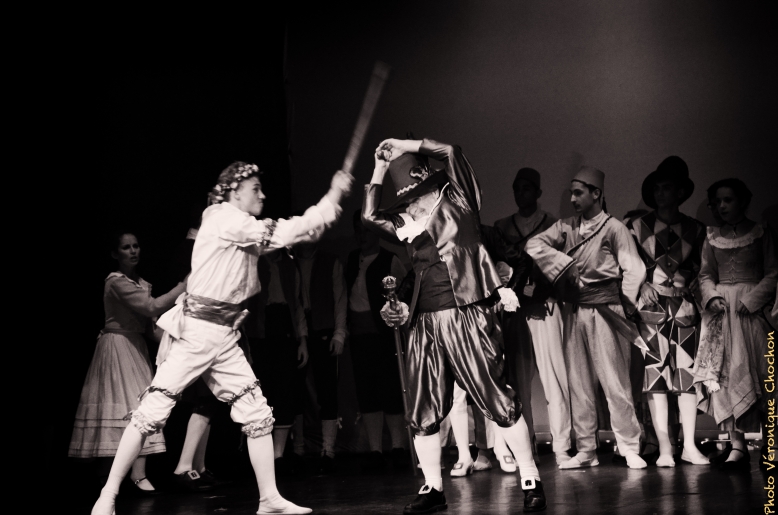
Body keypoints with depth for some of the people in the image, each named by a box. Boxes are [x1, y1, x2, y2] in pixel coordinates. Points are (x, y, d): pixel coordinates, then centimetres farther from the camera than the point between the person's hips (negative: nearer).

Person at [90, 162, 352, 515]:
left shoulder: (247, 231, 16)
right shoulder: (224, 219, -10)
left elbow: (289, 235, 20)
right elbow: (282, 234, -16)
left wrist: (331, 203, 10)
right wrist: (332, 197, -12)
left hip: (224, 335, 9)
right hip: (196, 329, -9)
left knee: (257, 414, 3)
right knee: (153, 410, -8)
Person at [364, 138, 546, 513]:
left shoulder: (458, 200, 3)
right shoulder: (406, 222, 15)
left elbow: (452, 153, -6)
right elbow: (369, 217, 16)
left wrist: (404, 147, 2)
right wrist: (379, 170, 17)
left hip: (466, 315, -5)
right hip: (425, 323, 5)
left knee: (498, 401, -7)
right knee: (423, 411, 6)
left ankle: (530, 480, -1)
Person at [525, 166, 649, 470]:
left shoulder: (614, 228, -2)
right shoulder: (565, 228, 12)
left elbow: (634, 269, -8)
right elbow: (534, 245, 2)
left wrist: (627, 303, -17)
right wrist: (563, 264, -9)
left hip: (604, 311, -5)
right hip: (573, 311, 5)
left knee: (614, 382, -5)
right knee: (578, 384, 6)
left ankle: (630, 449, 1)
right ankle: (585, 451, 12)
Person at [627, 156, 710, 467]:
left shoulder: (694, 229, 10)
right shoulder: (638, 226, 5)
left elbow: (700, 269, 16)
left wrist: (694, 291, 4)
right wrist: (643, 285, -8)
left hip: (685, 307, 2)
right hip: (651, 305, -2)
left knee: (687, 371, -2)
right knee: (656, 372, -5)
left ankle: (689, 445, 2)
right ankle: (664, 447, -2)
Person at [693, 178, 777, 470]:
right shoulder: (712, 238, 12)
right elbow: (706, 274, 14)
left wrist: (749, 301, -14)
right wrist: (712, 296, -6)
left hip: (751, 309, -3)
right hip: (720, 309, 3)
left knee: (751, 370, -6)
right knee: (723, 372, -6)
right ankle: (737, 443, -7)